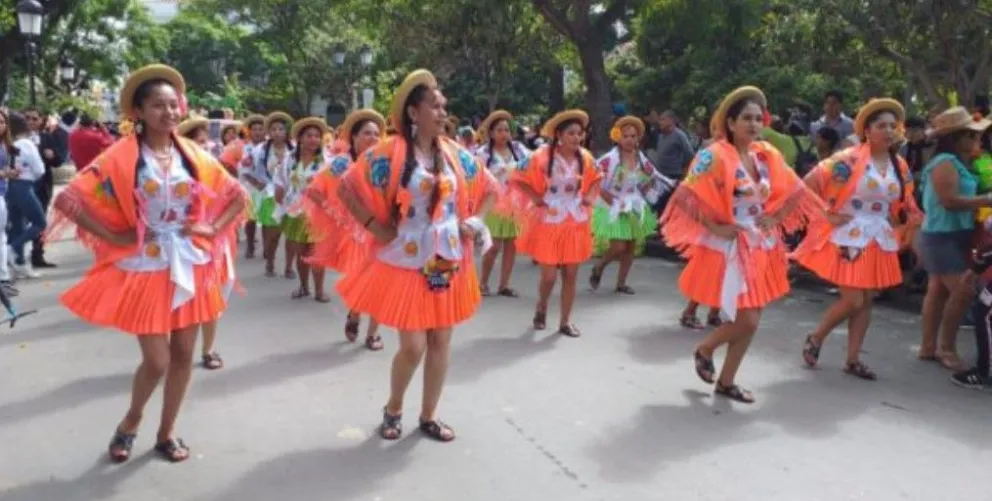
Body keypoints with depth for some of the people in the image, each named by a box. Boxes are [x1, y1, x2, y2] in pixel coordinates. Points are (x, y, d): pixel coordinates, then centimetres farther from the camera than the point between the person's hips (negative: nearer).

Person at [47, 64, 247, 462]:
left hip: (190, 265, 4)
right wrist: (114, 238, -13)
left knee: (183, 354, 9)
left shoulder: (194, 156, 3)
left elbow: (238, 196, 12)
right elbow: (70, 200, -12)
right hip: (145, 268, -4)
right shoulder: (122, 157, -8)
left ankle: (166, 433, 27)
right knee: (156, 361, -3)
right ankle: (130, 422, 28)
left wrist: (214, 229, 0)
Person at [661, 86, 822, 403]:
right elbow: (687, 197, -21)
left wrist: (776, 218, 4)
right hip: (729, 248, -7)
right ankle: (704, 350, 21)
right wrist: (715, 228, -19)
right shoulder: (715, 156, -15)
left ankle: (726, 382, 26)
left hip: (761, 247, 7)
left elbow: (795, 191, 17)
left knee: (749, 321, 10)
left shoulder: (768, 156, 4)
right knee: (745, 320, -9)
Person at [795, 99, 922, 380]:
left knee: (867, 301, 9)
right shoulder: (849, 160, -13)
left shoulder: (901, 168, 6)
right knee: (852, 301, -8)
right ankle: (815, 339, 17)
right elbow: (809, 184, -16)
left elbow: (904, 207, 18)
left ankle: (853, 360, 19)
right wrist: (826, 215, -14)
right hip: (849, 238, -6)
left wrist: (911, 222, 1)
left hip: (880, 241, 6)